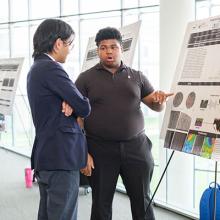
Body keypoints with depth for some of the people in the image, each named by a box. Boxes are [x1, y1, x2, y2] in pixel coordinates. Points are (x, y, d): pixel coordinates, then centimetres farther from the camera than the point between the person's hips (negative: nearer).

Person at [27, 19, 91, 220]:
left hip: (45, 156, 10)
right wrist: (77, 105, 7)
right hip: (62, 156, -10)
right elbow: (84, 108, -15)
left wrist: (69, 103, -7)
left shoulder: (36, 69, 16)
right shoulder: (51, 68, -15)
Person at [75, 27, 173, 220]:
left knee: (142, 201, 9)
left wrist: (159, 99, -13)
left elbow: (157, 107, 11)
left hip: (136, 147, 2)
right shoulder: (85, 79, 1)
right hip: (100, 150, -2)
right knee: (101, 203, 10)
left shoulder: (137, 77, 8)